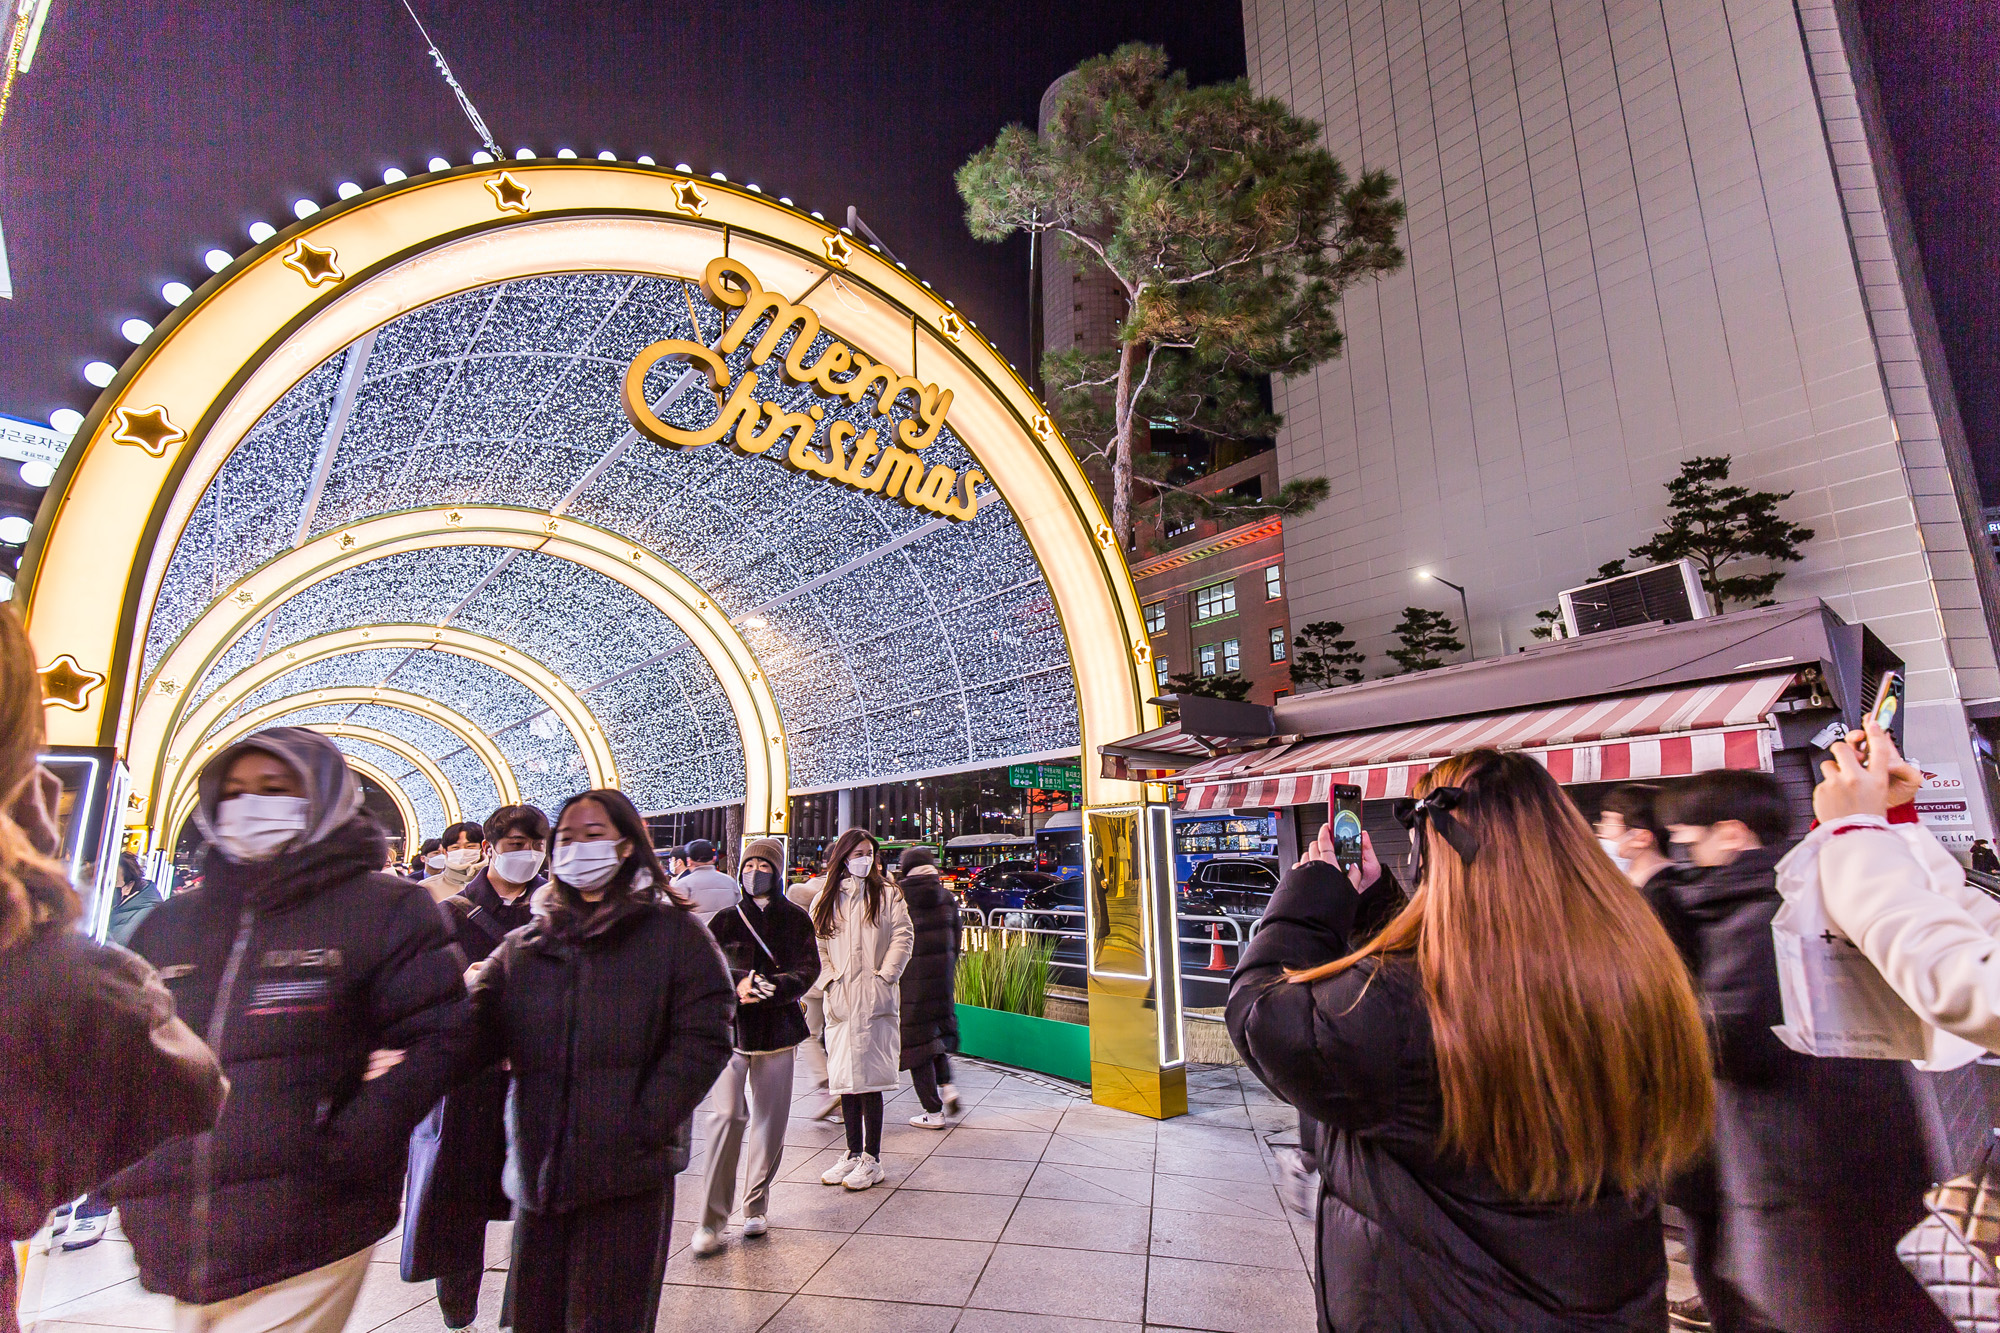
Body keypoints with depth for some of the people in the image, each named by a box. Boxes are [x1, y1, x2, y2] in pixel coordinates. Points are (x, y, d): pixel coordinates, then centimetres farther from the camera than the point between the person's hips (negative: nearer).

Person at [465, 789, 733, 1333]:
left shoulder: (673, 934, -4)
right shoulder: (524, 945, 10)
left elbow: (702, 1040, -10)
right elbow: (479, 1033, 1)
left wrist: (641, 1127, -16)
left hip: (627, 1171, -4)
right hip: (538, 1168, 4)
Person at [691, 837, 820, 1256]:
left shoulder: (795, 918, 6)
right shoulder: (726, 918, 6)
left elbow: (808, 968, -2)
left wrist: (771, 987, -18)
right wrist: (736, 986, -17)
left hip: (777, 1029, 1)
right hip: (730, 1028, -1)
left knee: (771, 1120, 7)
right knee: (726, 1115, -11)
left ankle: (756, 1207, 26)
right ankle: (712, 1219, 1)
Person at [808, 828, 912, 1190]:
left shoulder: (887, 895, 4)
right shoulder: (825, 900, 11)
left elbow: (902, 939, -1)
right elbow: (816, 946, 9)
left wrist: (883, 977, -9)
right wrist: (829, 982, -4)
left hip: (874, 1002, -3)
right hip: (840, 1003, 3)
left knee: (871, 1079, -2)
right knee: (845, 1078, 10)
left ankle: (872, 1160, 9)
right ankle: (854, 1153, 23)